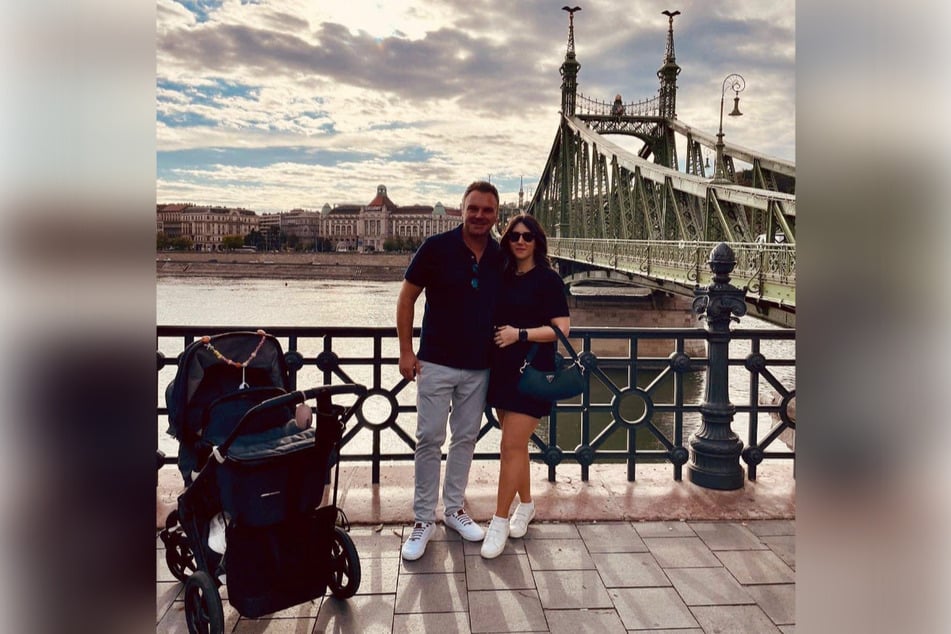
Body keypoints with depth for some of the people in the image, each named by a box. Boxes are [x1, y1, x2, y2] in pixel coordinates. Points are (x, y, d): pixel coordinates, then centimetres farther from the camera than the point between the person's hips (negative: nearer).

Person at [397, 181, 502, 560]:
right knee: (429, 440, 1)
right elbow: (406, 299, -4)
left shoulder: (501, 257, 1)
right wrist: (406, 350, -7)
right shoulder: (437, 247, -9)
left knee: (465, 439, 13)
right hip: (437, 363, -3)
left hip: (479, 367, 4)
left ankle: (454, 509, 29)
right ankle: (423, 520, 14)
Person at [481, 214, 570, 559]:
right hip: (502, 369, 6)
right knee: (515, 444, 15)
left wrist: (519, 334, -18)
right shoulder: (503, 277, 11)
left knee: (511, 446, -7)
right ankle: (526, 504, 33)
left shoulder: (548, 279, -5)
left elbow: (561, 327, -11)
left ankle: (500, 521, 3)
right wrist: (497, 335, 1)